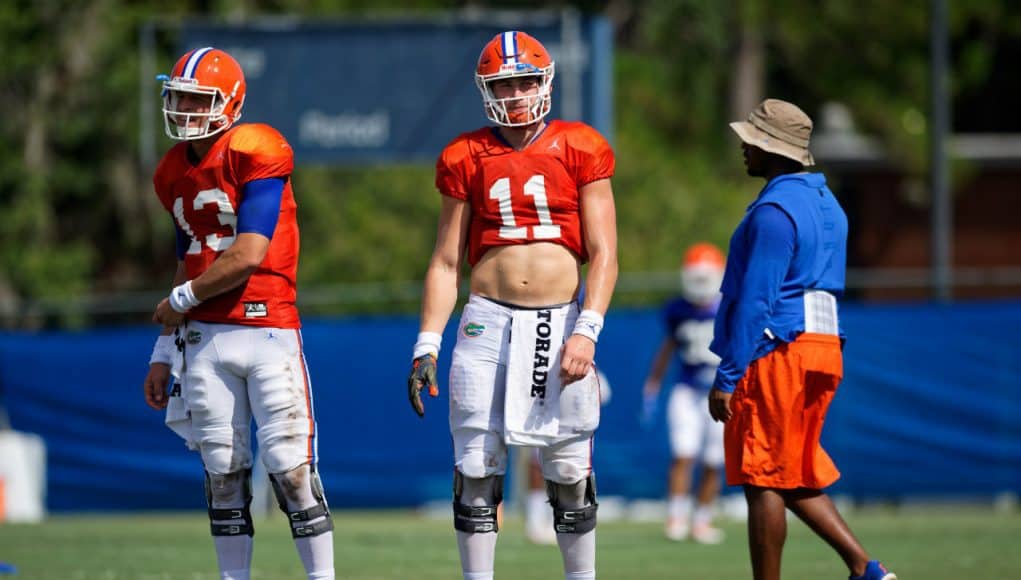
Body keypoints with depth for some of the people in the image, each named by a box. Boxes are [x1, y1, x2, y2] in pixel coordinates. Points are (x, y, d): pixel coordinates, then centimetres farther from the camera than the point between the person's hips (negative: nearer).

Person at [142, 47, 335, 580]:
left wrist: (179, 301, -3)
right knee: (223, 472, 6)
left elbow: (249, 256, -16)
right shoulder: (175, 174, 14)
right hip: (204, 337, 6)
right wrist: (162, 355, 19)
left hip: (267, 331, -6)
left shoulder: (255, 153, -10)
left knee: (290, 468, -7)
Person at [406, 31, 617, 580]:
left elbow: (603, 254, 0)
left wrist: (586, 330, -12)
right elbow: (446, 262, 10)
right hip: (488, 318, 1)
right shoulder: (467, 159, 7)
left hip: (561, 320, -1)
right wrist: (427, 345, 3)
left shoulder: (580, 150, 3)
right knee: (476, 468, -1)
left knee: (570, 472, 2)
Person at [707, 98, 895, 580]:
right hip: (824, 343, 9)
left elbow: (756, 301, -18)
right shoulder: (826, 204, 16)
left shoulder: (773, 211, -14)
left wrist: (727, 377, -16)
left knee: (764, 483, -3)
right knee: (796, 479, 15)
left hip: (778, 353, -9)